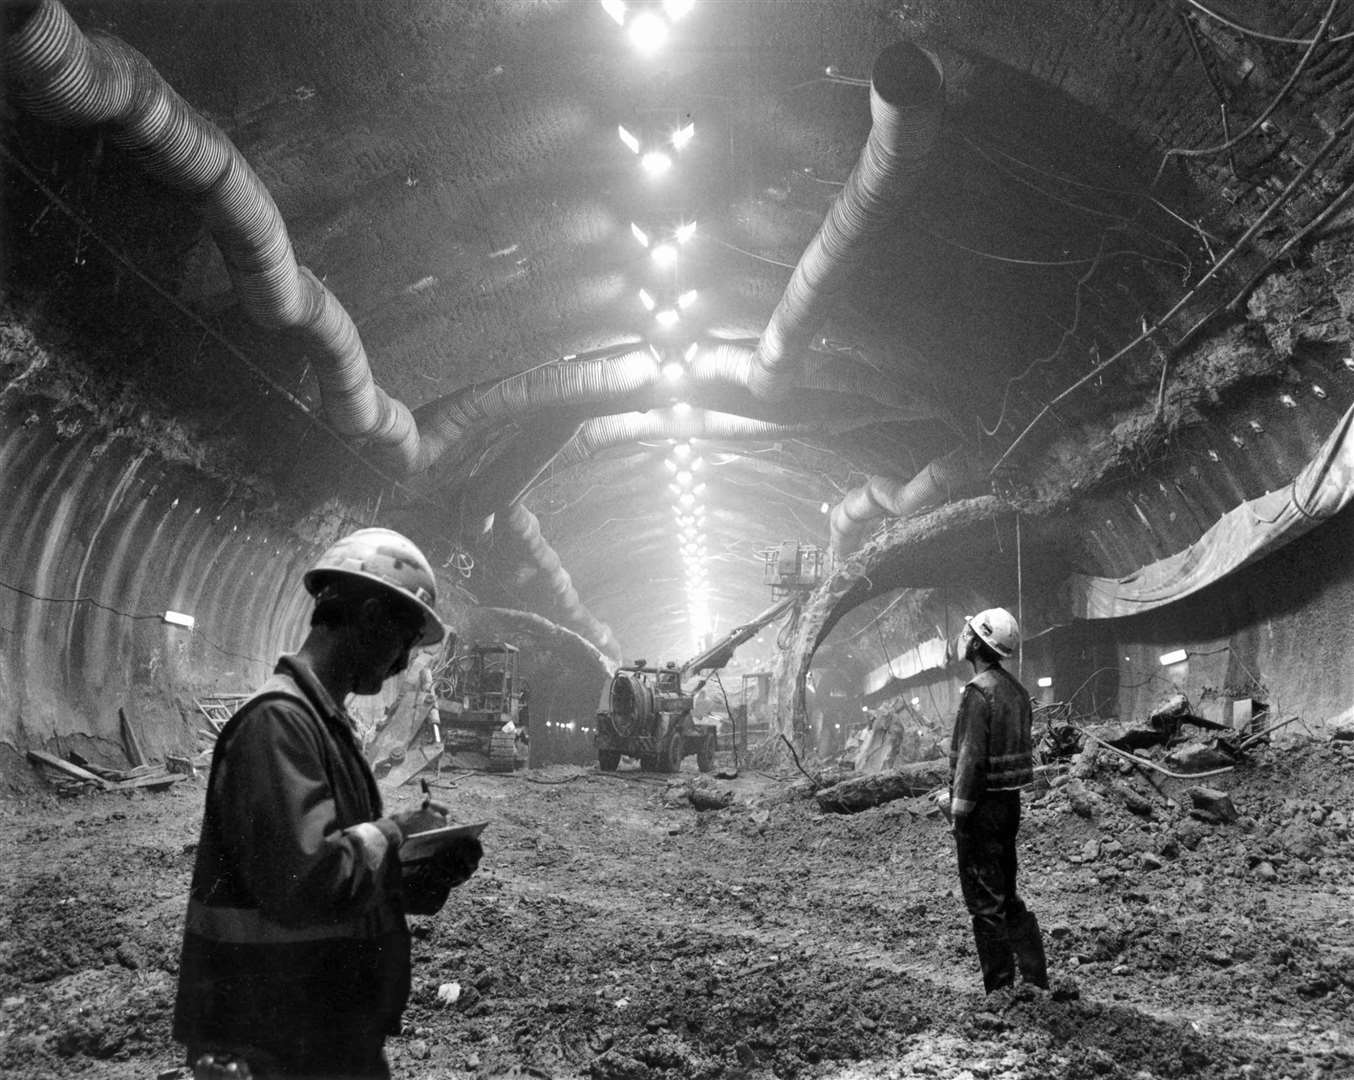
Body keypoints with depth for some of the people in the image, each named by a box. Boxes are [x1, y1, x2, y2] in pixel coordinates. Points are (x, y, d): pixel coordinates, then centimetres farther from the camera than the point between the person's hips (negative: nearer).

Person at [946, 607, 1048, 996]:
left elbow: (971, 757, -21)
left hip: (983, 804, -9)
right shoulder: (1016, 689, 11)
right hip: (1011, 802, 9)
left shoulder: (979, 691, -17)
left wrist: (959, 814, -17)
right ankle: (1035, 977, 20)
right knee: (1006, 895, 17)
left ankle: (999, 989, 4)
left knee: (986, 902, -1)